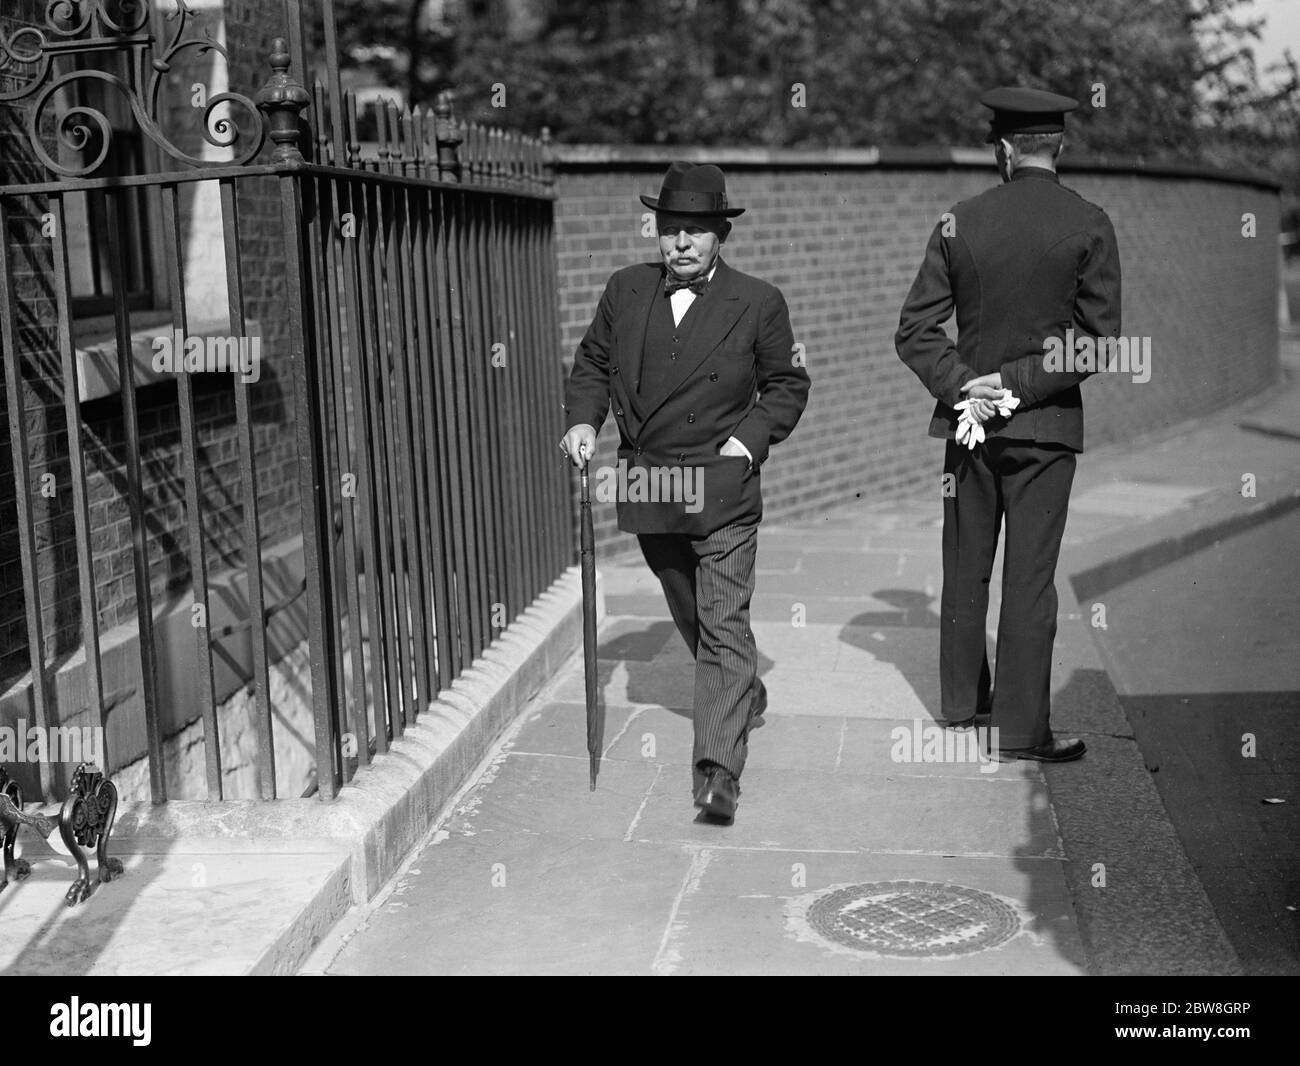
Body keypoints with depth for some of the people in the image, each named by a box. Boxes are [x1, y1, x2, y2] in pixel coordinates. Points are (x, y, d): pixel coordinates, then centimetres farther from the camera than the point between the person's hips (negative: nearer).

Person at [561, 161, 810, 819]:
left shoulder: (758, 304, -5)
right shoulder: (625, 291, 4)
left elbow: (788, 385, 5)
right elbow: (592, 362, 17)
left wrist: (751, 437, -9)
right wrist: (583, 419, 0)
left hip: (723, 491, -4)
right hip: (648, 488, 5)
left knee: (723, 624, -11)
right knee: (691, 617, 20)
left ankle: (718, 770, -13)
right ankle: (744, 696, 47)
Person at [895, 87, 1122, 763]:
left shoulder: (960, 222, -1)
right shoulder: (1088, 225, -7)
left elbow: (915, 331, -3)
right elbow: (1099, 339, -10)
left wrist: (964, 385, -7)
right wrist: (1023, 384, -9)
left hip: (969, 414, 3)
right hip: (1046, 425, -2)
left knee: (966, 568, 15)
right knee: (1031, 575, 1)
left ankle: (961, 700, 28)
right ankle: (1022, 729, 4)